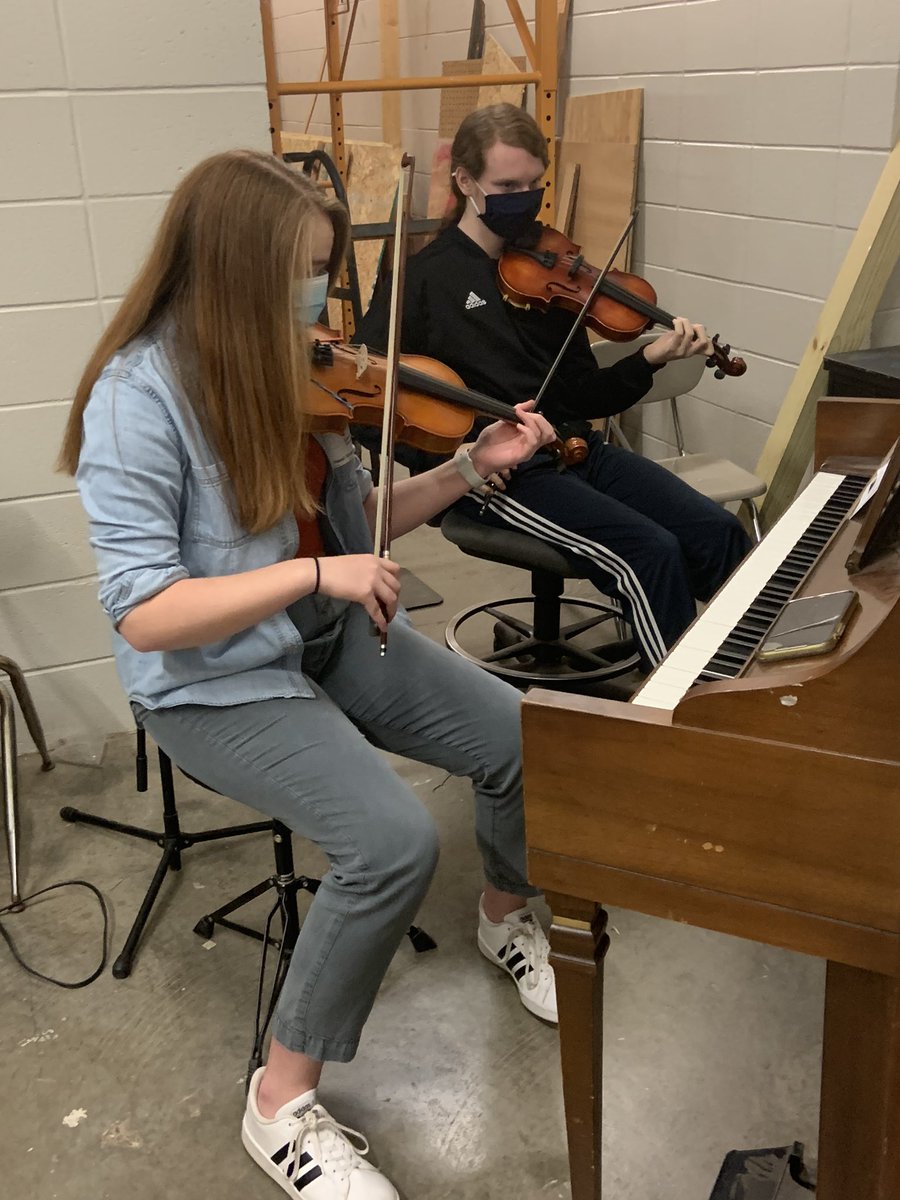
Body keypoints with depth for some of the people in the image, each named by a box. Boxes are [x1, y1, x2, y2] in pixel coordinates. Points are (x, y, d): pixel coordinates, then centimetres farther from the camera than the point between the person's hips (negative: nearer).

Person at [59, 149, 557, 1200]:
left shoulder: (288, 367, 0)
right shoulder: (139, 397, -21)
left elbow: (351, 521, 8)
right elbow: (143, 614, -26)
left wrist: (469, 468, -4)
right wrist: (315, 573, -30)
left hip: (329, 642, 7)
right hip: (214, 684, -7)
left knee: (520, 740, -6)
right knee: (394, 840, -26)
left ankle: (505, 916, 27)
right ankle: (283, 1102, -3)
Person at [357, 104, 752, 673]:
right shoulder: (426, 278, -3)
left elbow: (583, 394, 14)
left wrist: (649, 359, -6)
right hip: (493, 472, -6)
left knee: (719, 532, -12)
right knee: (652, 551, -25)